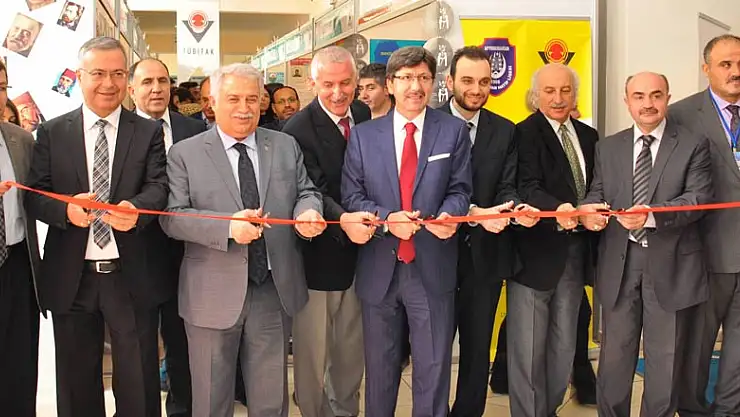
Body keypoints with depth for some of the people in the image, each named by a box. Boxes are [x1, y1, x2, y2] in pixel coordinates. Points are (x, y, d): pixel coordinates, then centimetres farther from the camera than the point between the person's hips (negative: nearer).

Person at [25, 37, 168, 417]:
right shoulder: (52, 132, 6)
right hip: (70, 279, 1)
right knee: (77, 386, 15)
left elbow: (159, 185, -8)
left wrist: (137, 208, -30)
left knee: (138, 385, 7)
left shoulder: (149, 132, 4)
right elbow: (34, 195, 1)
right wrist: (66, 209, -21)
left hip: (131, 278, -1)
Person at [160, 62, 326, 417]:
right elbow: (172, 217, -9)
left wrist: (307, 211, -15)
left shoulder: (286, 147, 8)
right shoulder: (185, 154, -1)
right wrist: (227, 227, -25)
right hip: (214, 295, -2)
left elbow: (306, 193, 10)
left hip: (275, 290, 3)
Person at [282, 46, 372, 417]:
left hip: (357, 251, 6)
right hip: (318, 256, -6)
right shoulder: (298, 129, -17)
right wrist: (342, 220, -44)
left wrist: (363, 219, -1)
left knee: (351, 348, 19)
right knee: (312, 351, 7)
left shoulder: (364, 115, 3)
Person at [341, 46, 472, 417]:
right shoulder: (363, 135, 5)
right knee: (379, 367, 16)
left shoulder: (453, 131, 4)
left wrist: (449, 215, -21)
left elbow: (460, 189, 1)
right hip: (379, 267, 1)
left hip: (432, 268, -1)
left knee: (433, 368, 6)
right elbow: (351, 195, 1)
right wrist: (385, 218, -17)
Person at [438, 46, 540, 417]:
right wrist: (473, 212, -27)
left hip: (486, 253, 3)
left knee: (478, 348, 14)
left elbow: (506, 187, -1)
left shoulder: (505, 131, 6)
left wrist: (517, 208, -24)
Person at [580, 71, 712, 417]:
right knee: (614, 356, 10)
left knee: (666, 360, 9)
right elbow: (597, 193, 7)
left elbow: (699, 198, -11)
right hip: (619, 263, 3)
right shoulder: (607, 148, 11)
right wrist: (587, 210, -19)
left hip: (670, 264, -2)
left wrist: (651, 216, -29)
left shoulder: (693, 145, 0)